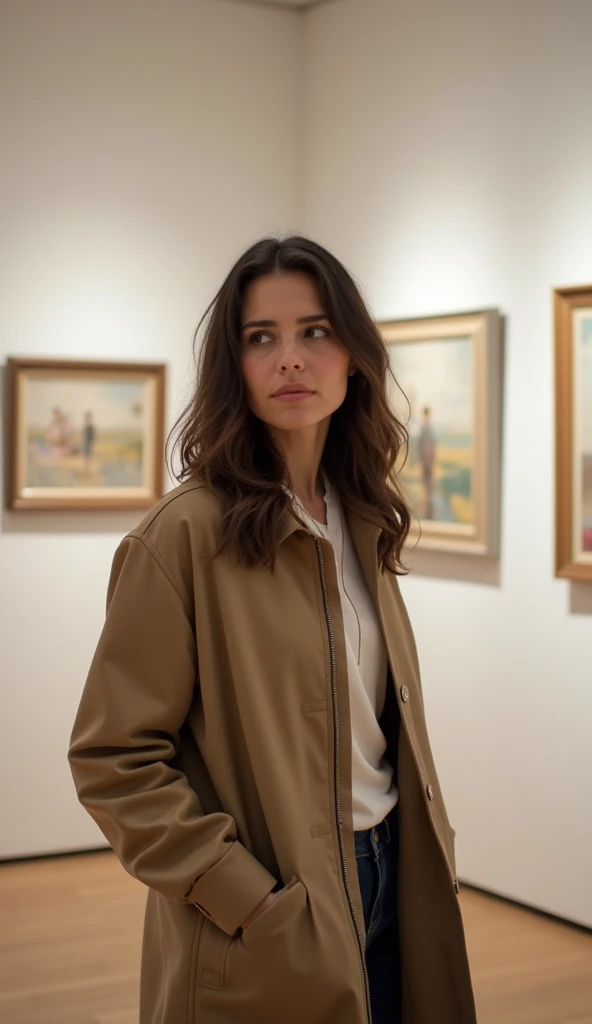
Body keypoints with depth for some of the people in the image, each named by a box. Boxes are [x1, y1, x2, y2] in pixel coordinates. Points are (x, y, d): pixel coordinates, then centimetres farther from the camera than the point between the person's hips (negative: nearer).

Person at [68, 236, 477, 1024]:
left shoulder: (363, 524, 5)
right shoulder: (187, 533, -16)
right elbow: (112, 758, -16)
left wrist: (428, 859, 6)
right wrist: (247, 900, -19)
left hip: (387, 879, 6)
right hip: (269, 934, -6)